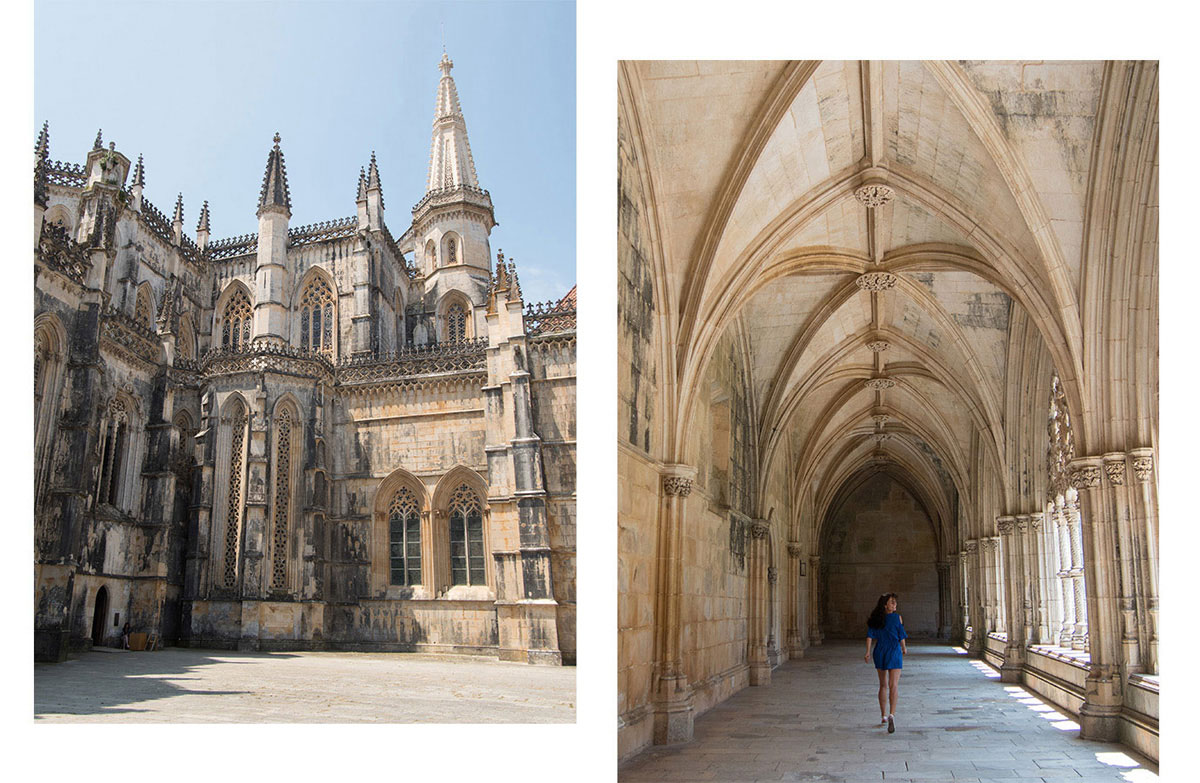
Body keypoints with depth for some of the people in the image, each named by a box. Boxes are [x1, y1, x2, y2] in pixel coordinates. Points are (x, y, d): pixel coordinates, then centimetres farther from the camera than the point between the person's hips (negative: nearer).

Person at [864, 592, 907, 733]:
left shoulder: (875, 619, 3)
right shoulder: (897, 618, -7)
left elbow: (870, 636, -6)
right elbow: (901, 636, -3)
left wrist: (868, 652, -8)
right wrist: (904, 648, 15)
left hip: (879, 653, 4)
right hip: (894, 653, -4)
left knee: (883, 685, 18)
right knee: (893, 686, -9)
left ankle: (883, 716, 25)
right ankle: (891, 714, -28)